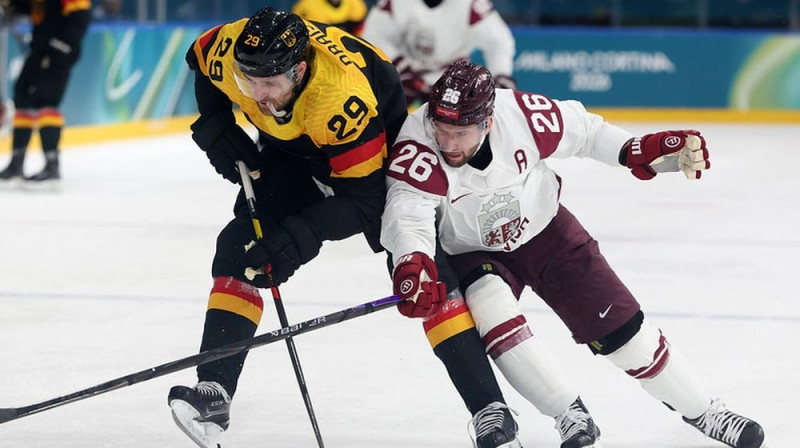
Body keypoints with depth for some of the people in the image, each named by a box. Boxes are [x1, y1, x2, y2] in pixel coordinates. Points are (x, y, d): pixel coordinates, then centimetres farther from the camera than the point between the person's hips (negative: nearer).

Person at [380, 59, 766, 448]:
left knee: (618, 326, 0)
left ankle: (701, 410, 21)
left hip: (543, 231, 1)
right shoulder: (417, 147, -33)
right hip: (472, 253, -1)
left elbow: (582, 132, -9)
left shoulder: (519, 114, -27)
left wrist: (641, 152, -20)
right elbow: (405, 215, -45)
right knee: (487, 303, -33)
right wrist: (413, 262, -65)